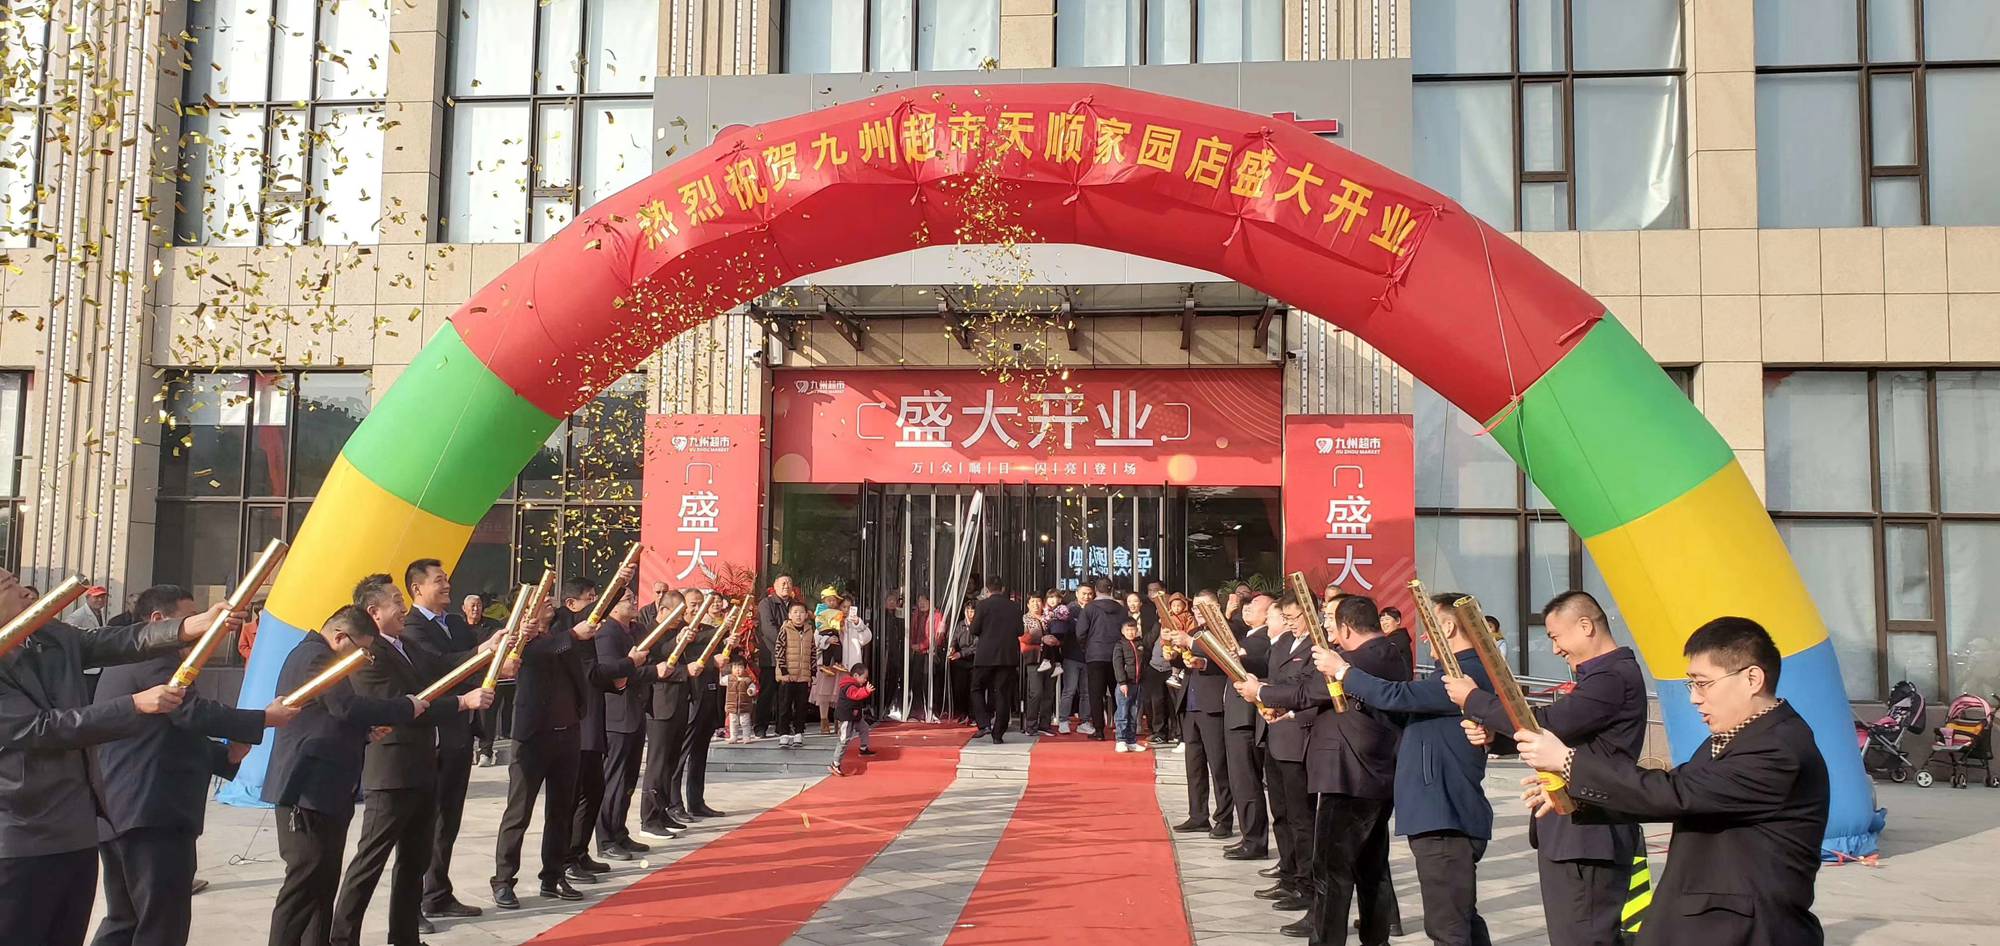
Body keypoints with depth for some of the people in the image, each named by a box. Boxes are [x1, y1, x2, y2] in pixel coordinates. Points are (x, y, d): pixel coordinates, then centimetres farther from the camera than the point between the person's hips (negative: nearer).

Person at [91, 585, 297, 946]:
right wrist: (265, 718, -14)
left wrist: (225, 754, 14)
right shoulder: (155, 656, -9)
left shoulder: (125, 661, 25)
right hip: (152, 813, -11)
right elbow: (193, 712, -22)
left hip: (118, 813, 11)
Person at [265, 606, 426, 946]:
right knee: (305, 883, -9)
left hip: (322, 790, 11)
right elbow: (348, 706, -25)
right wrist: (407, 707, -16)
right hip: (310, 790, -11)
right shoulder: (316, 656, -12)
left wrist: (366, 732, 13)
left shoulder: (316, 655, 21)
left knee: (323, 883, 11)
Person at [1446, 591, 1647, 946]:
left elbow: (1545, 724, -24)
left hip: (1588, 838, -11)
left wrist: (1473, 700, -12)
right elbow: (1561, 730, 15)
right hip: (1577, 834, 11)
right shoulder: (1602, 675, 16)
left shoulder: (1615, 677, -18)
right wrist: (1492, 731, -1)